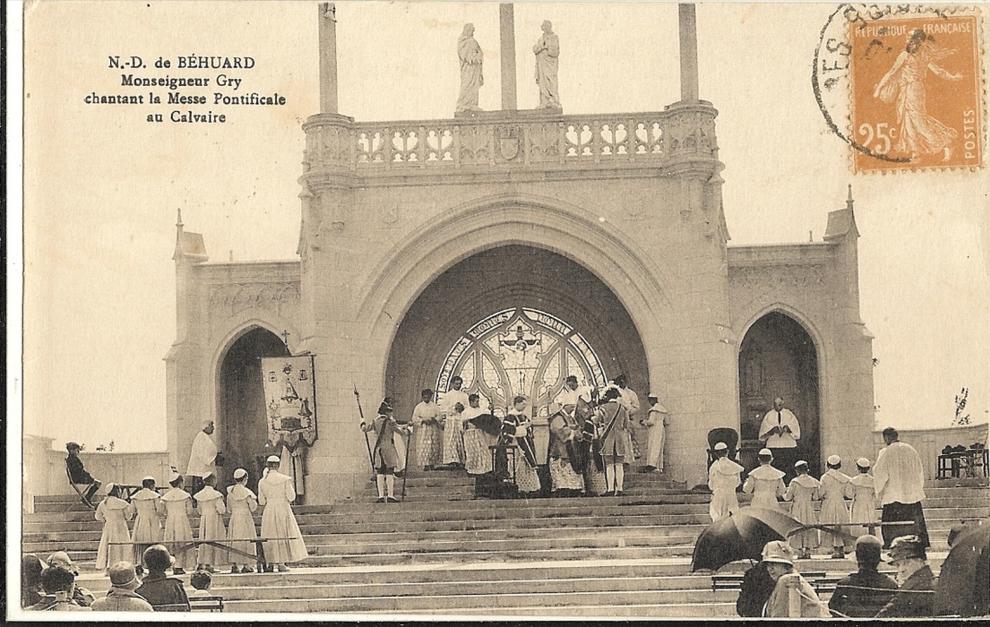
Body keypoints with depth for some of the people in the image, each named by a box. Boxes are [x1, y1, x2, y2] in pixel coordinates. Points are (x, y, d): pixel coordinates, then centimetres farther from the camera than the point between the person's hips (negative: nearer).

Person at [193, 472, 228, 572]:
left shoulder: (200, 495, 4)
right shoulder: (215, 494, -15)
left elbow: (200, 511, 11)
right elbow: (221, 510, -15)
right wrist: (225, 509, 5)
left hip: (203, 519, 6)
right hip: (214, 519, -6)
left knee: (203, 540, 13)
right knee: (212, 540, -1)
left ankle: (200, 563, 11)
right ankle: (208, 564, -2)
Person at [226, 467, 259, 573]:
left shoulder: (230, 492, 5)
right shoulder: (246, 492, -9)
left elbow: (229, 508, 12)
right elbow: (253, 507, -6)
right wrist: (253, 500, 13)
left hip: (234, 517, 5)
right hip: (245, 517, -5)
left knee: (234, 541, 7)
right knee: (246, 541, 1)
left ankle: (234, 565, 3)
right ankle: (246, 565, -1)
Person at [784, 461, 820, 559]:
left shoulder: (794, 482, -11)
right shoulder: (813, 482, -1)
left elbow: (788, 497, -7)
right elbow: (816, 497, 4)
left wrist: (784, 494, 13)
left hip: (797, 509, -3)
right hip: (810, 509, 3)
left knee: (798, 529, 2)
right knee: (809, 530, 9)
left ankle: (800, 553, 0)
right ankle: (808, 552, 8)